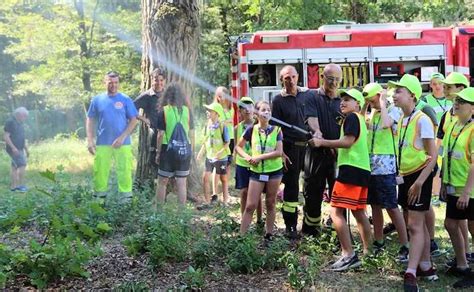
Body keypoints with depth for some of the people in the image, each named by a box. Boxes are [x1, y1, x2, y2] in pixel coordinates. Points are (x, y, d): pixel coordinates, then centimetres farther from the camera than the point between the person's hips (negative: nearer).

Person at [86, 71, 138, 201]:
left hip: (122, 143, -1)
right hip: (102, 144, 2)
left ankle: (126, 198, 6)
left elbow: (133, 120, -1)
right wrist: (90, 140, -1)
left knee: (124, 170, -2)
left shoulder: (125, 100, 1)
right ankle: (99, 196, 17)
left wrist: (122, 137, -11)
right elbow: (90, 120, 9)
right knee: (100, 171, 4)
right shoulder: (97, 100, 6)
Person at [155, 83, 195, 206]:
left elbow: (160, 135, -8)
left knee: (162, 182, 11)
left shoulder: (164, 111, -7)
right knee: (181, 183, 6)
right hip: (184, 150, 2)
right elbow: (191, 134, 3)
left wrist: (158, 152, 1)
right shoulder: (187, 111, 1)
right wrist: (191, 152, 12)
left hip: (168, 149, -2)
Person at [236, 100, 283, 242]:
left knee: (270, 204, 9)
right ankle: (241, 235, 3)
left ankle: (269, 234, 19)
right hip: (256, 172, 0)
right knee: (250, 205, -1)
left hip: (274, 171, 0)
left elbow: (279, 152, -11)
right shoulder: (251, 130, -1)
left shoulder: (276, 130, -3)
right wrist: (248, 157, -11)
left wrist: (259, 157, -16)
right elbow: (238, 147, 7)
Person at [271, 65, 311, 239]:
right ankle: (290, 225, 8)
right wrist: (280, 152, -10)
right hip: (290, 147, -3)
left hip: (308, 146, 3)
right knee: (291, 185, 0)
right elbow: (275, 128, -4)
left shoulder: (307, 95, 7)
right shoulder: (278, 100, -1)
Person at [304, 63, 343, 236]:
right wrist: (317, 132, -34)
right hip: (317, 152, -2)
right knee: (313, 191, 5)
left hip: (337, 153, 2)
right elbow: (311, 119, -14)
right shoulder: (313, 98, 2)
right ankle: (310, 228, 14)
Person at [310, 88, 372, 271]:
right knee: (359, 212, 17)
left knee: (336, 212, -12)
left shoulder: (352, 117, -6)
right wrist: (334, 149, 12)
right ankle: (368, 252, 21)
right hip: (362, 170, 10)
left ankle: (348, 255, -17)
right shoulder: (360, 119, 23)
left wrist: (322, 142, -15)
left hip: (351, 169, -10)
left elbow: (348, 141, -19)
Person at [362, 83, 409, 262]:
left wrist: (382, 103, -13)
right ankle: (378, 242, 22)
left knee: (391, 206, -8)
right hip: (370, 164, 7)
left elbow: (386, 124, -26)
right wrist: (364, 107, 5)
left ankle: (404, 246, -3)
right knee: (375, 205, 12)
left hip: (385, 165, -7)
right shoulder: (371, 114, 16)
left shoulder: (392, 111, -5)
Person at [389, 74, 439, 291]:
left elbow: (433, 156, -18)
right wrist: (402, 176, 14)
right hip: (405, 176, 8)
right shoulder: (401, 120, 9)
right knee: (419, 224, 15)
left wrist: (419, 182, -22)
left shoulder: (422, 120, -16)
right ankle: (426, 267, 26)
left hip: (420, 176, -8)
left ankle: (411, 274, -10)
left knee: (415, 226, -9)